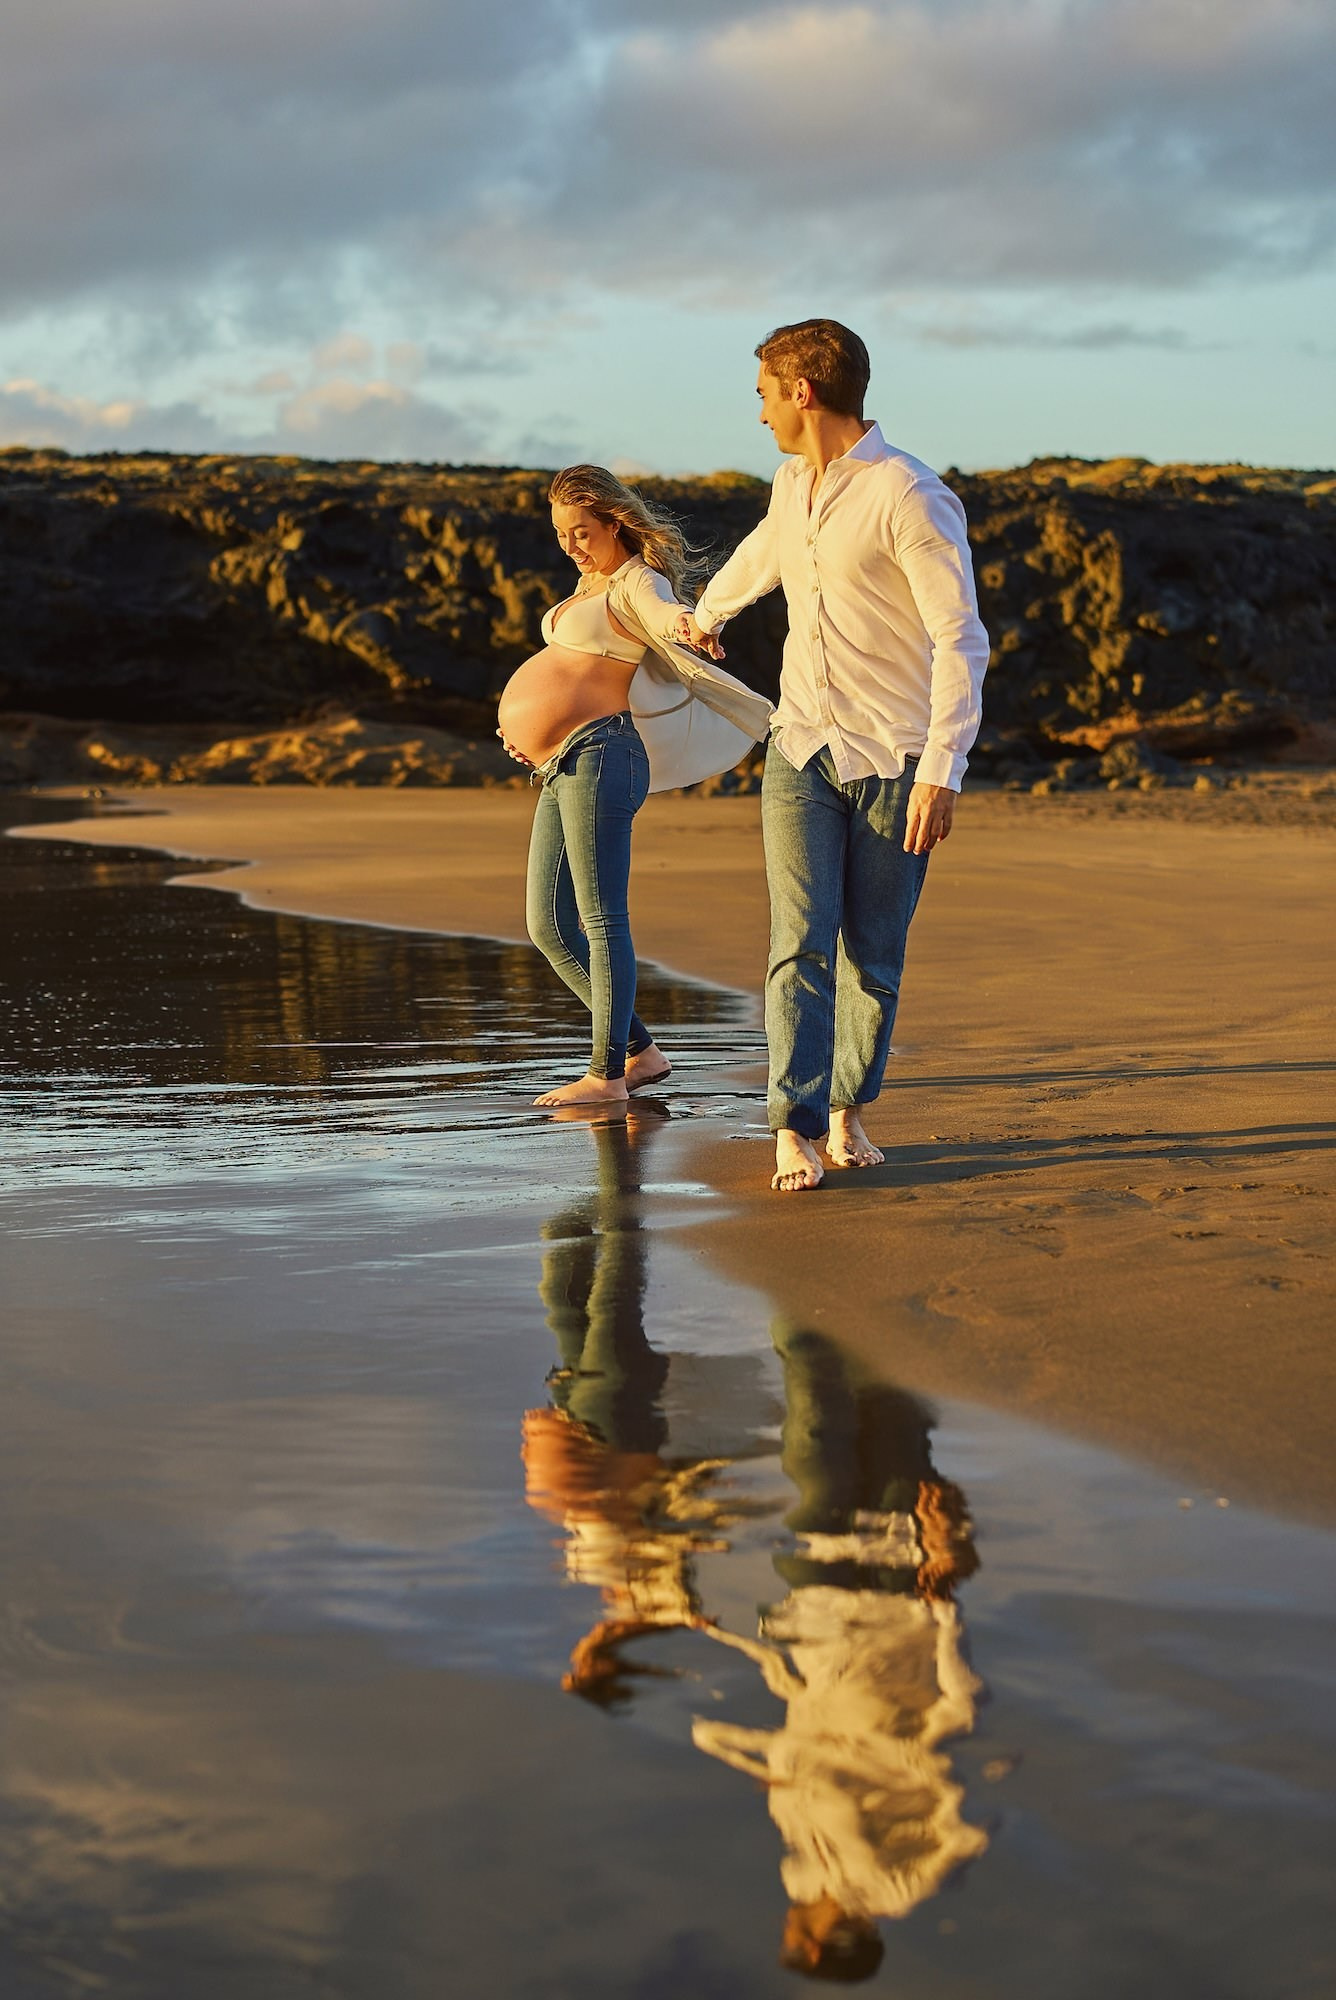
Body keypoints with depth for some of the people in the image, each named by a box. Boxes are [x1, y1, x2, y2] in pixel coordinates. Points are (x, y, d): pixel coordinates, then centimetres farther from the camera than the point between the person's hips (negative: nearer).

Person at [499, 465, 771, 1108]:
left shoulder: (639, 581, -5)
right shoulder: (591, 583, 24)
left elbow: (667, 617, -29)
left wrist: (691, 625, -52)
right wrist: (527, 728, 19)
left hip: (600, 755, -10)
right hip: (562, 769, 10)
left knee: (601, 920, -12)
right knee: (548, 927, 8)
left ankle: (607, 1075, -10)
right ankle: (639, 1051, 14)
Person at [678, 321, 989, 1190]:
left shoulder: (910, 496, -15)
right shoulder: (795, 484, 9)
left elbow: (962, 640, -18)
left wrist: (943, 769, -24)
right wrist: (708, 613, 52)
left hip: (895, 760, -5)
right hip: (803, 750, 5)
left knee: (873, 955, 4)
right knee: (801, 942, -9)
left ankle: (849, 1110, 23)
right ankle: (796, 1133, -11)